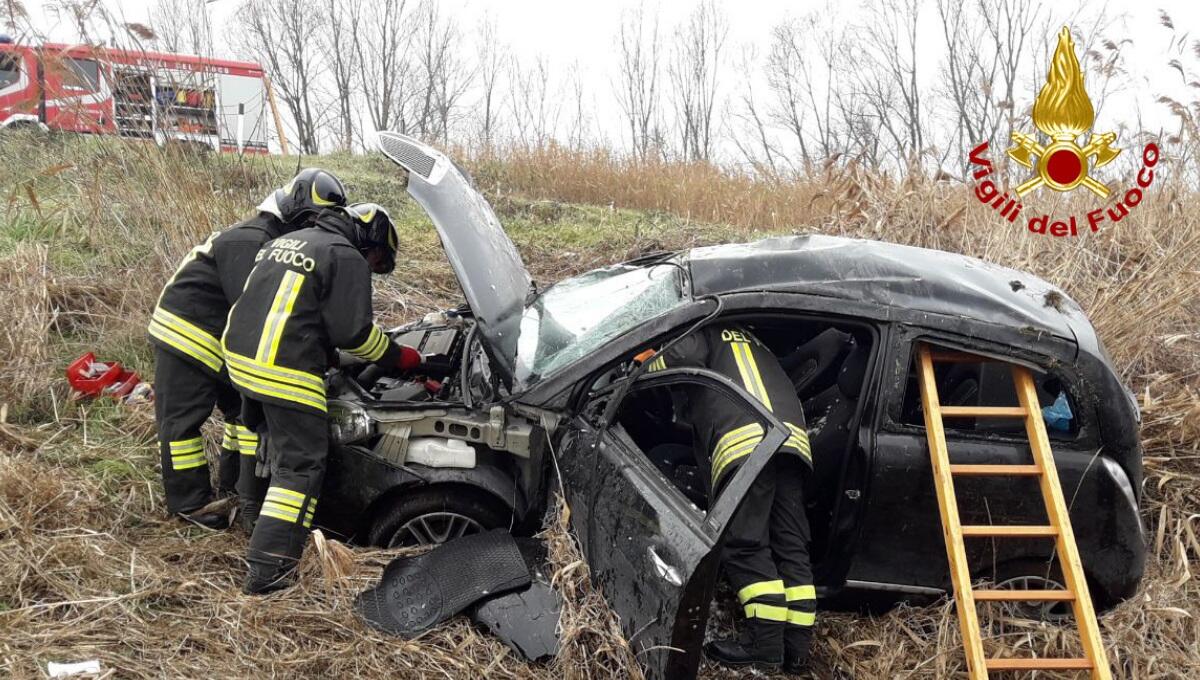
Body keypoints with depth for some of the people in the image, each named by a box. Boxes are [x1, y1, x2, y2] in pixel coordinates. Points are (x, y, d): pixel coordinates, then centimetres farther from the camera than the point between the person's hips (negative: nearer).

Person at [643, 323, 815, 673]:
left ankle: (765, 640, -12)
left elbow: (684, 355, -5)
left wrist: (646, 366, 14)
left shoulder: (709, 330, 16)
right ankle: (797, 645, 3)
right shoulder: (753, 339, 38)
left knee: (744, 543, -7)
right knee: (791, 546, 4)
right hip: (792, 439, 7)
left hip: (747, 441, -7)